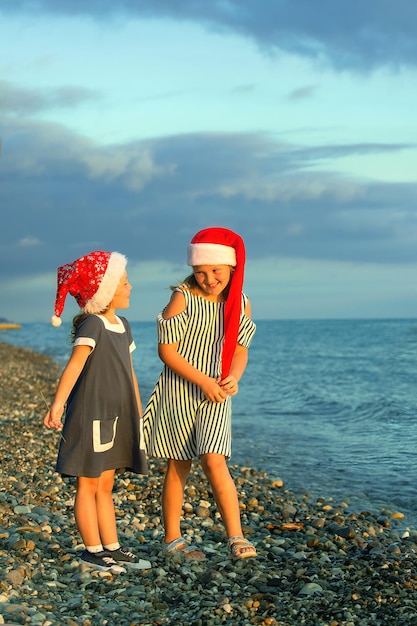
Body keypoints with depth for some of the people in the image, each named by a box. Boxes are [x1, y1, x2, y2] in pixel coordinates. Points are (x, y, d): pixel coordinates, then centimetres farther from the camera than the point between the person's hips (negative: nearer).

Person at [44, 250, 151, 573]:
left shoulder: (123, 325, 11)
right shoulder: (92, 325, -14)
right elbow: (75, 365, -26)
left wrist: (137, 412, 21)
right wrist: (58, 404, -37)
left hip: (117, 415, 8)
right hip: (91, 413, -8)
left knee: (105, 485, 14)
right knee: (89, 484, 2)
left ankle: (112, 548, 20)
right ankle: (93, 551, 9)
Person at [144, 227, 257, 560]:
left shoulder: (240, 303, 3)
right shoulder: (183, 298, -10)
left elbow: (240, 349, 8)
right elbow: (167, 349, -11)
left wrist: (233, 378, -13)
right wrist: (203, 381, -18)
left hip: (216, 395, 2)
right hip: (179, 392, -2)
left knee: (214, 460, -13)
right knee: (178, 466, 5)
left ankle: (236, 538, -10)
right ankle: (173, 538, 17)